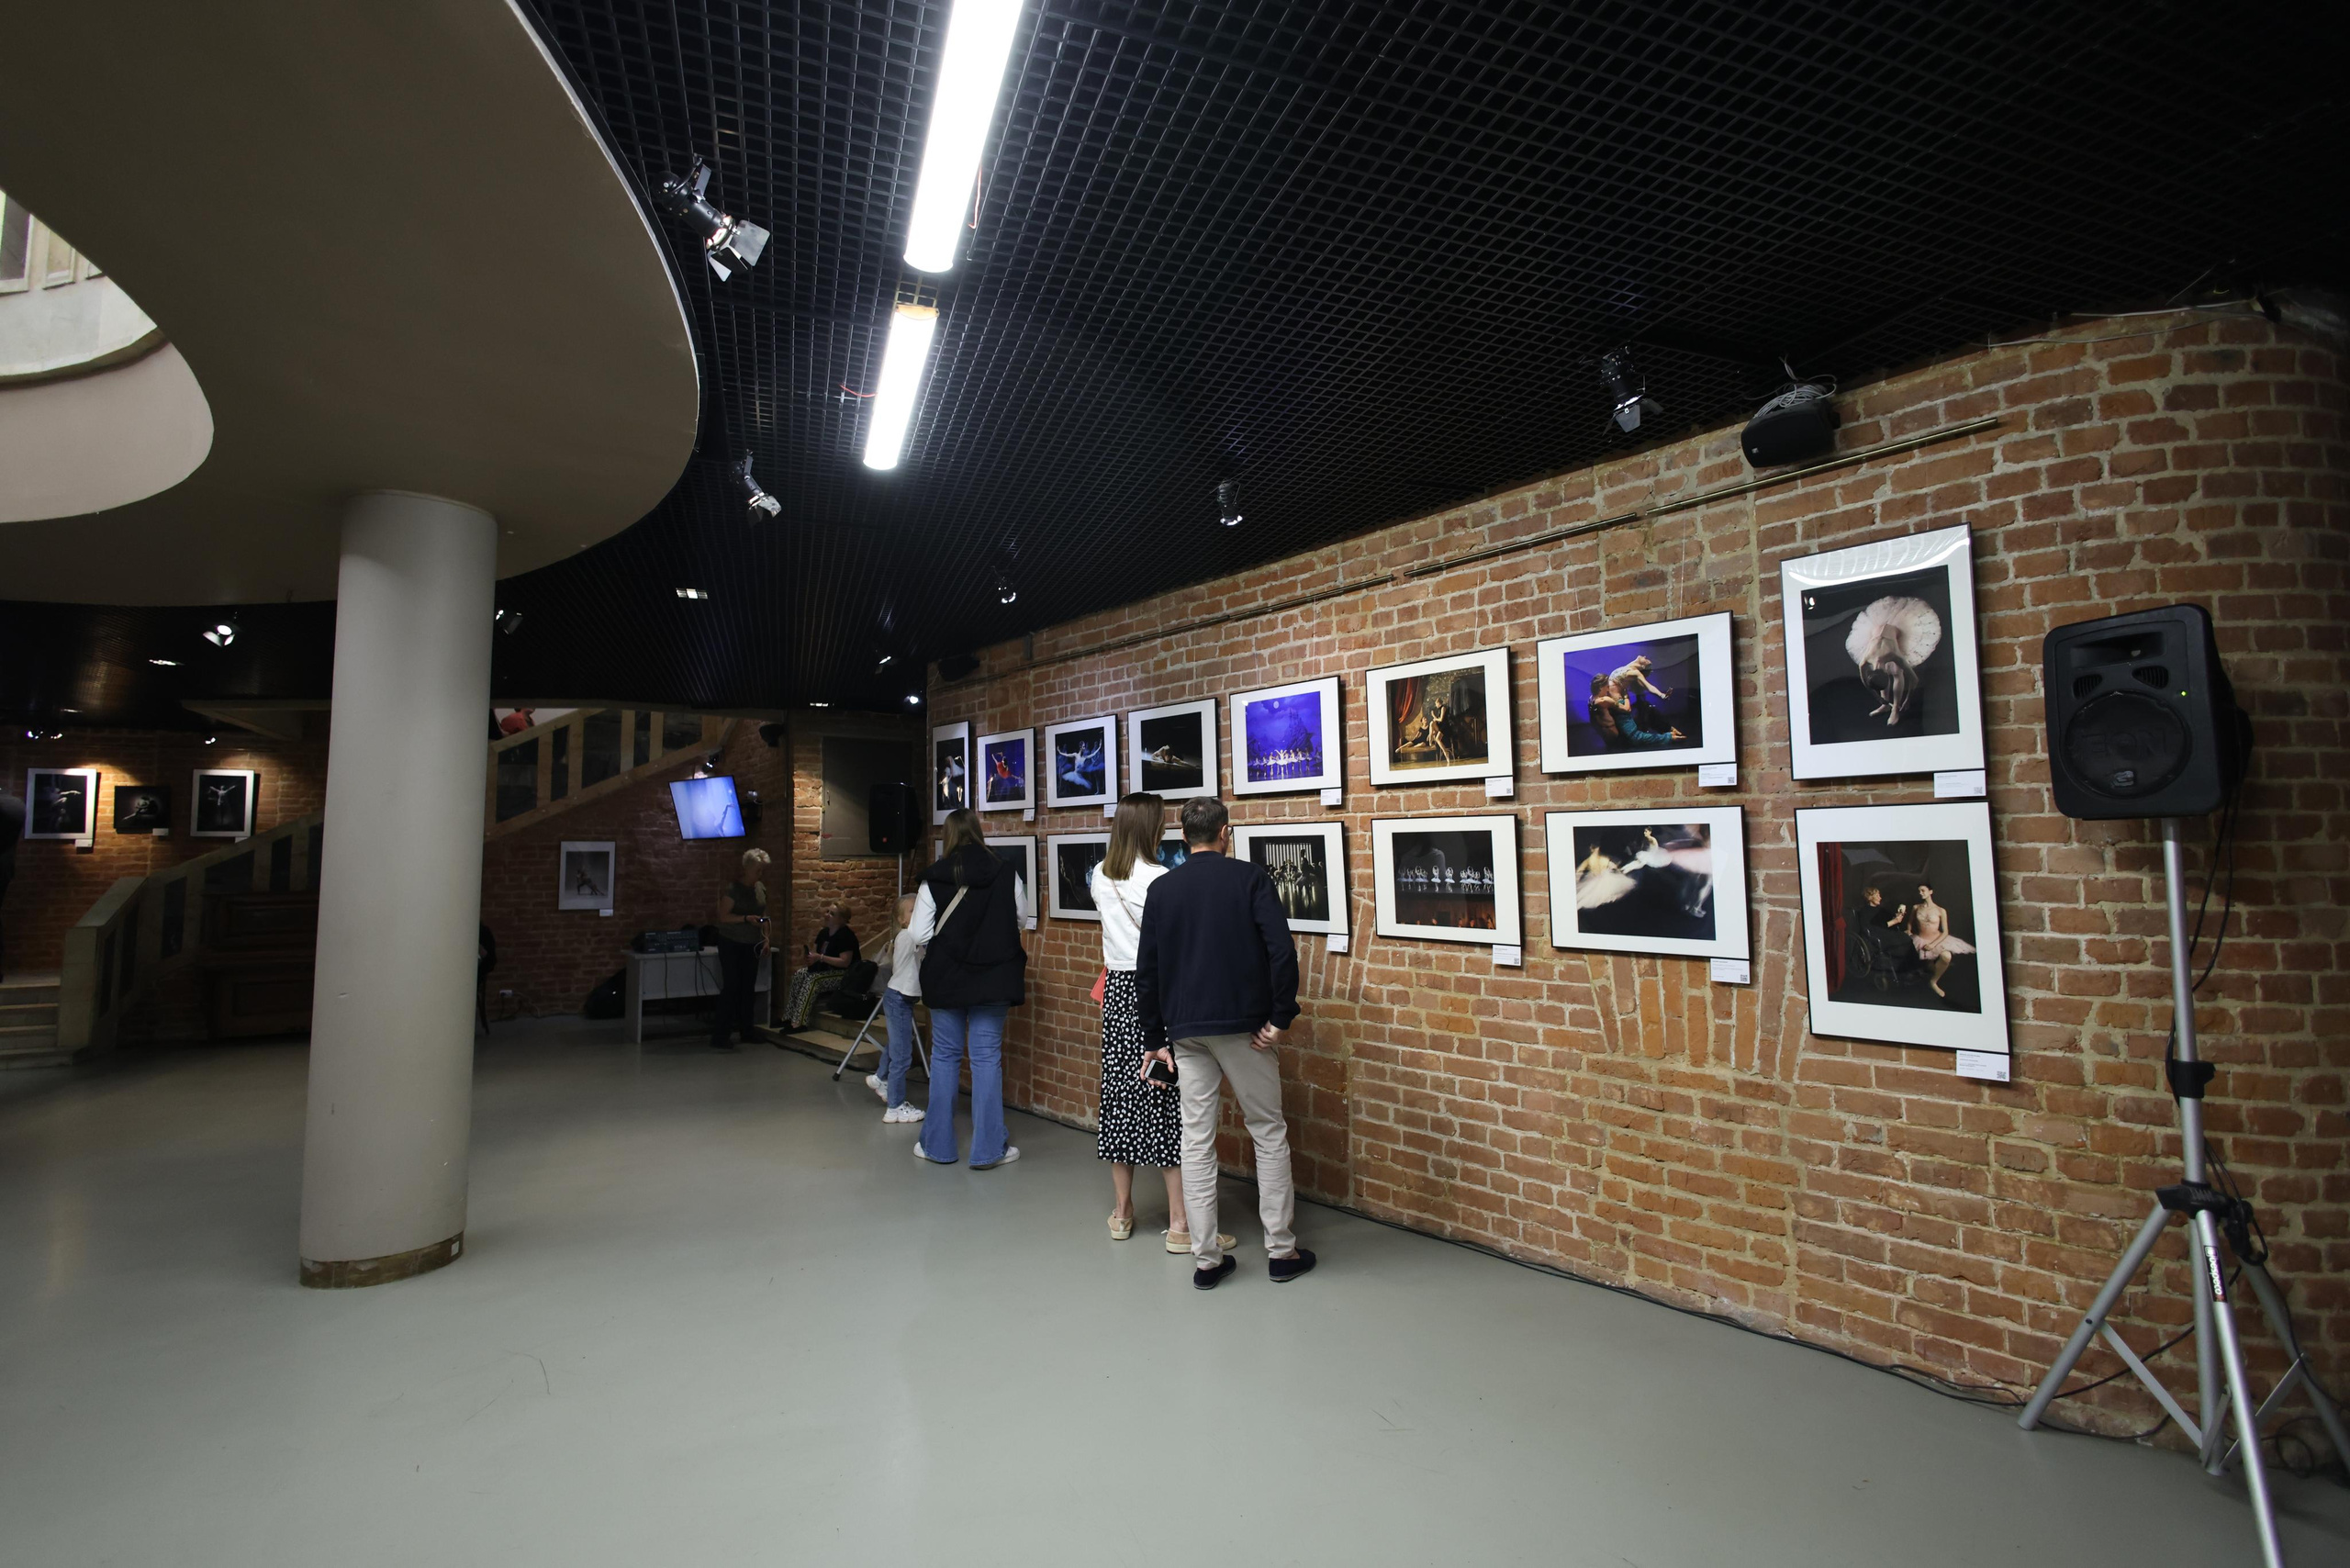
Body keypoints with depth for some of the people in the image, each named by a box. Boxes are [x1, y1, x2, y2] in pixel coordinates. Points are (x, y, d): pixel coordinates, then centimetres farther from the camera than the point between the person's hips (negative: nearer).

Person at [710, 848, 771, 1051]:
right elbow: (723, 916, -17)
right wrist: (747, 918, -28)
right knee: (731, 987, -11)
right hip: (731, 944, -6)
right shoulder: (733, 889, -14)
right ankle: (719, 1037, -9)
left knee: (748, 988, 11)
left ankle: (746, 1030, 21)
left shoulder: (761, 888, 7)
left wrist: (766, 938, 7)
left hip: (751, 945, 6)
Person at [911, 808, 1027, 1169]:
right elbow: (1020, 924, 3)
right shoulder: (1007, 876, -6)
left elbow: (920, 936, -9)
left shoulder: (933, 879, -8)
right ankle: (987, 1149, 8)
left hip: (945, 979, 0)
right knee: (987, 1057, 5)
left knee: (945, 1055, 12)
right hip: (993, 979, 0)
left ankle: (938, 1144, 21)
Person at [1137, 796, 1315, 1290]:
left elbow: (1146, 971, 6)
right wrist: (1281, 1018, -6)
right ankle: (1281, 1250, 16)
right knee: (1269, 1133, 10)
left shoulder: (1161, 889, 6)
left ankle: (1206, 1259, 14)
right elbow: (1282, 951, -14)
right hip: (1243, 1026, -3)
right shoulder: (1249, 877, -3)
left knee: (1197, 1142, 8)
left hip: (1186, 1031, 3)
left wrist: (1158, 1038, 12)